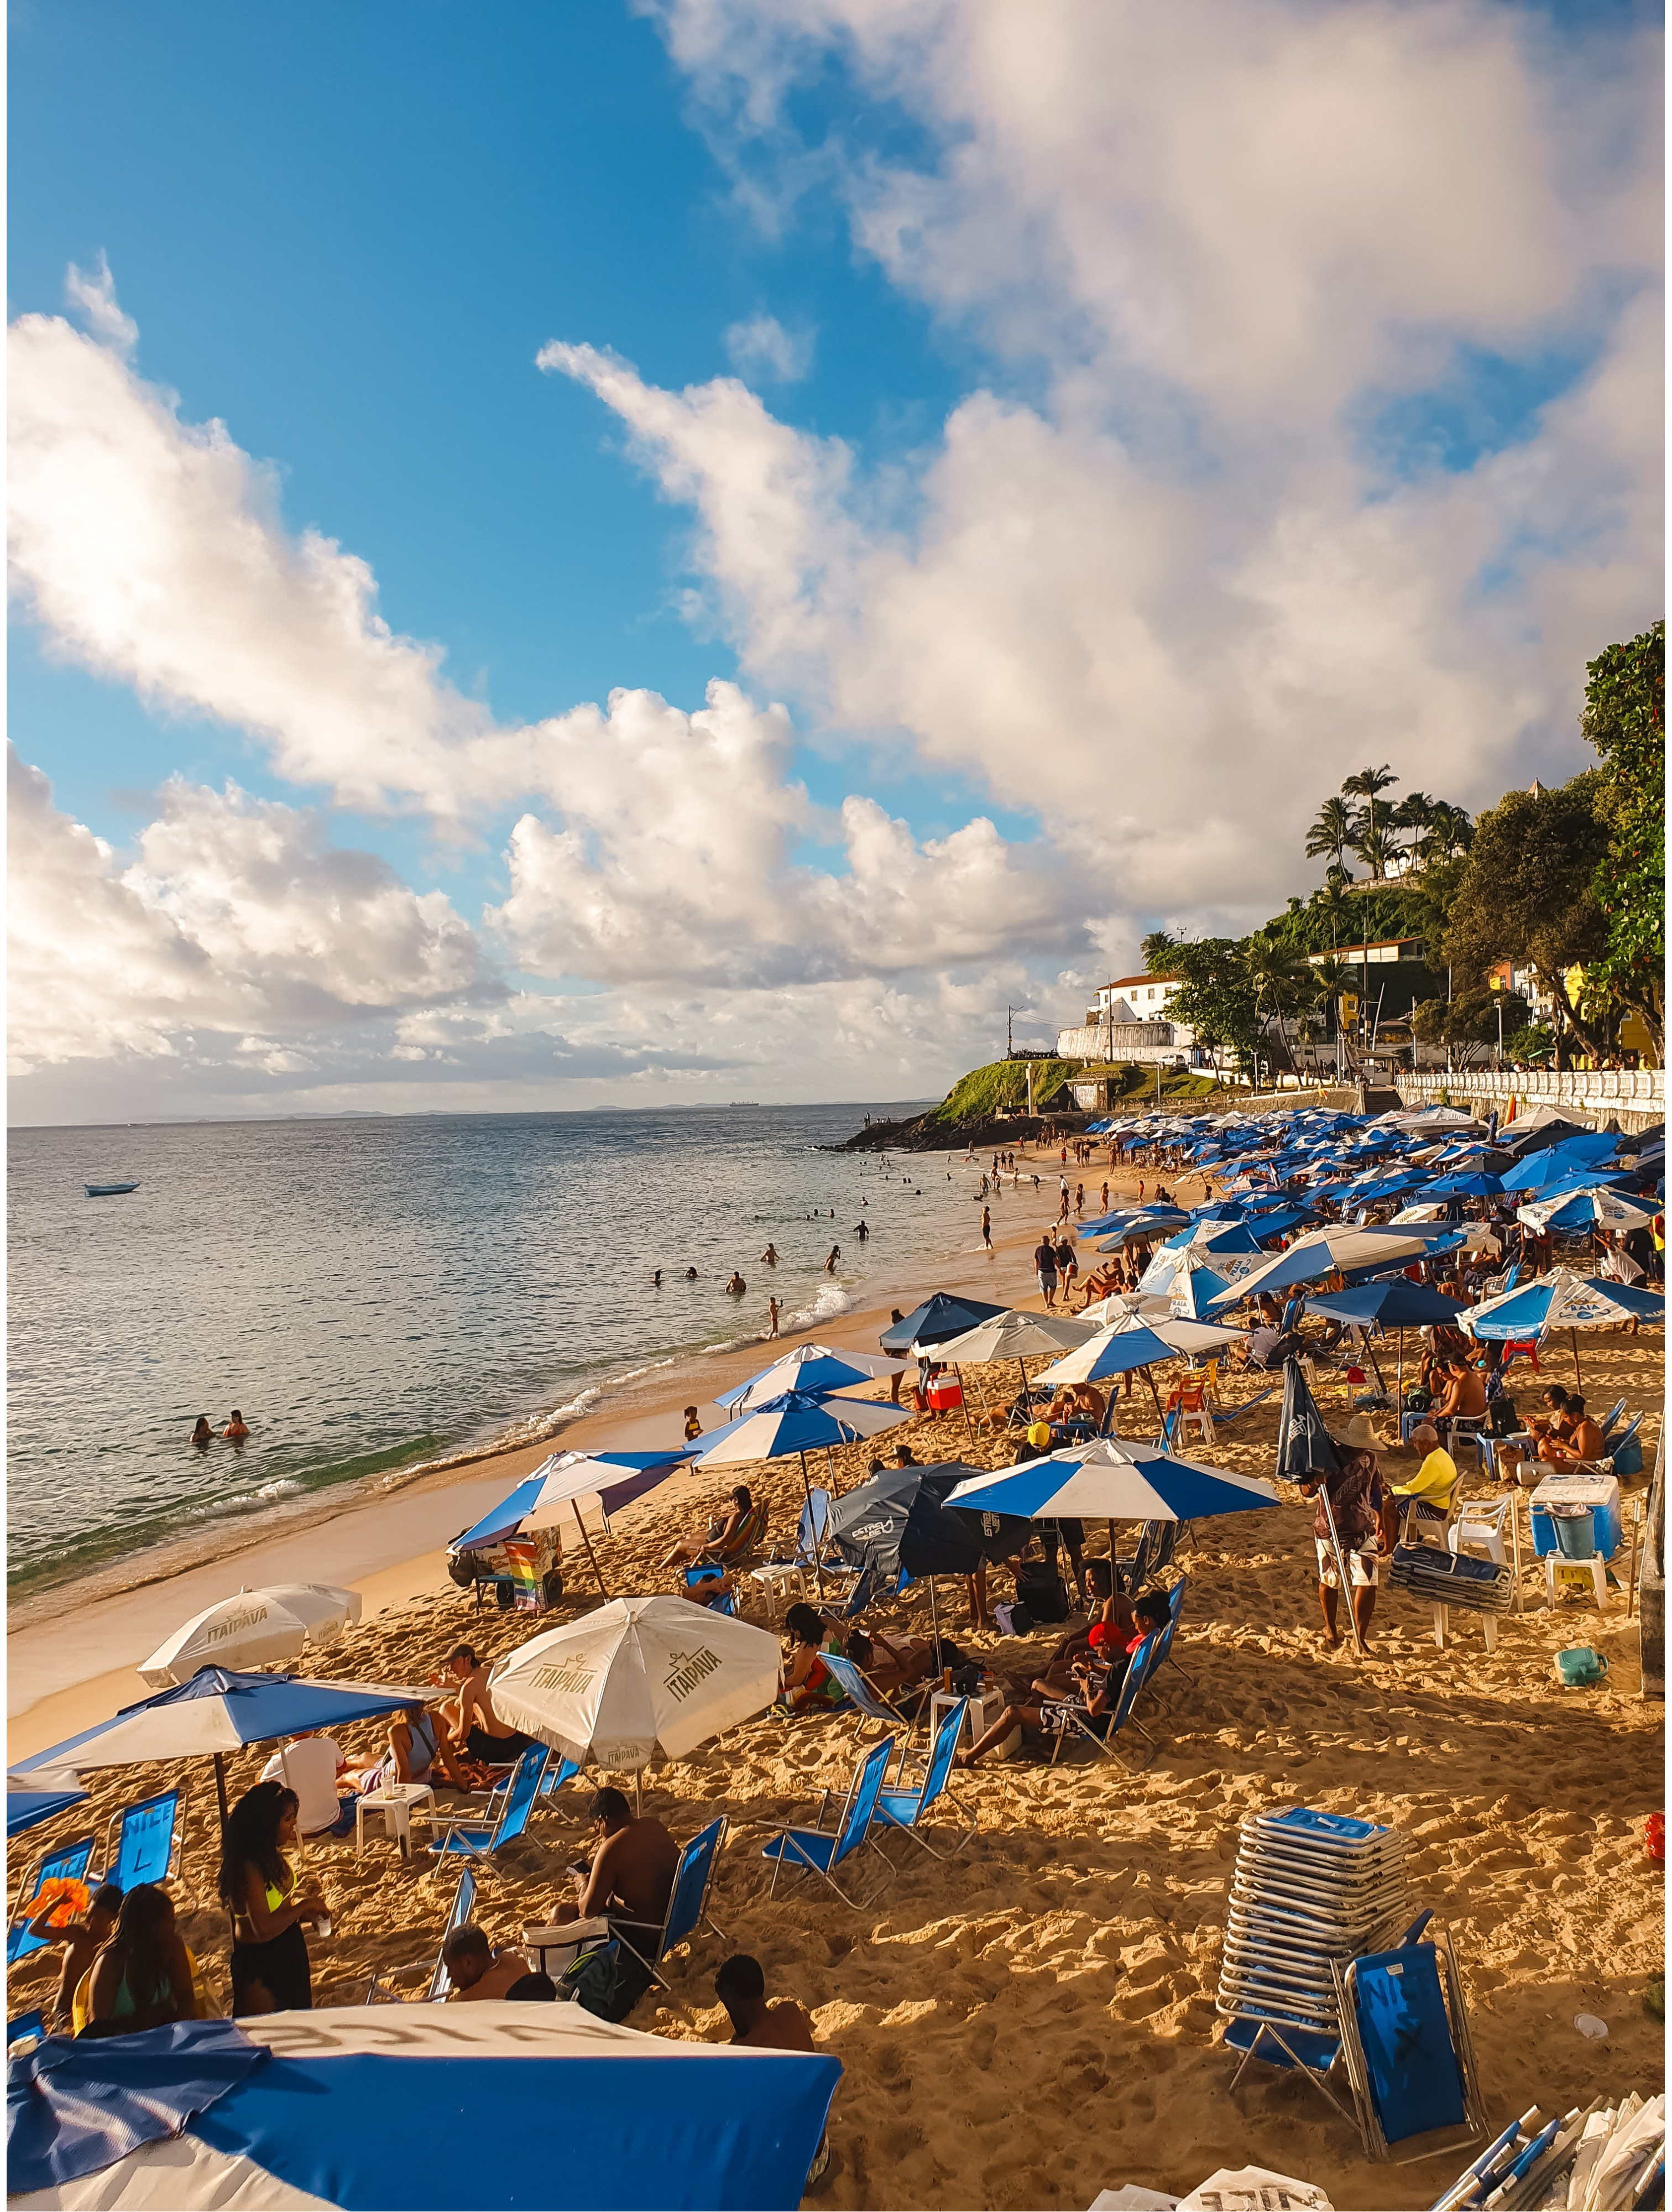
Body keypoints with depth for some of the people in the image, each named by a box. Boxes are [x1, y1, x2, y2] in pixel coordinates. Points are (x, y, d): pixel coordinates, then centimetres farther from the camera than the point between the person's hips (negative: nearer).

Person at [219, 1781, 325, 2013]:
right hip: (260, 1962, -9)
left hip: (287, 1951, 9)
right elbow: (263, 1929, -31)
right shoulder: (249, 1866, -28)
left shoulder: (271, 1854, -1)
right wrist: (303, 1906, -20)